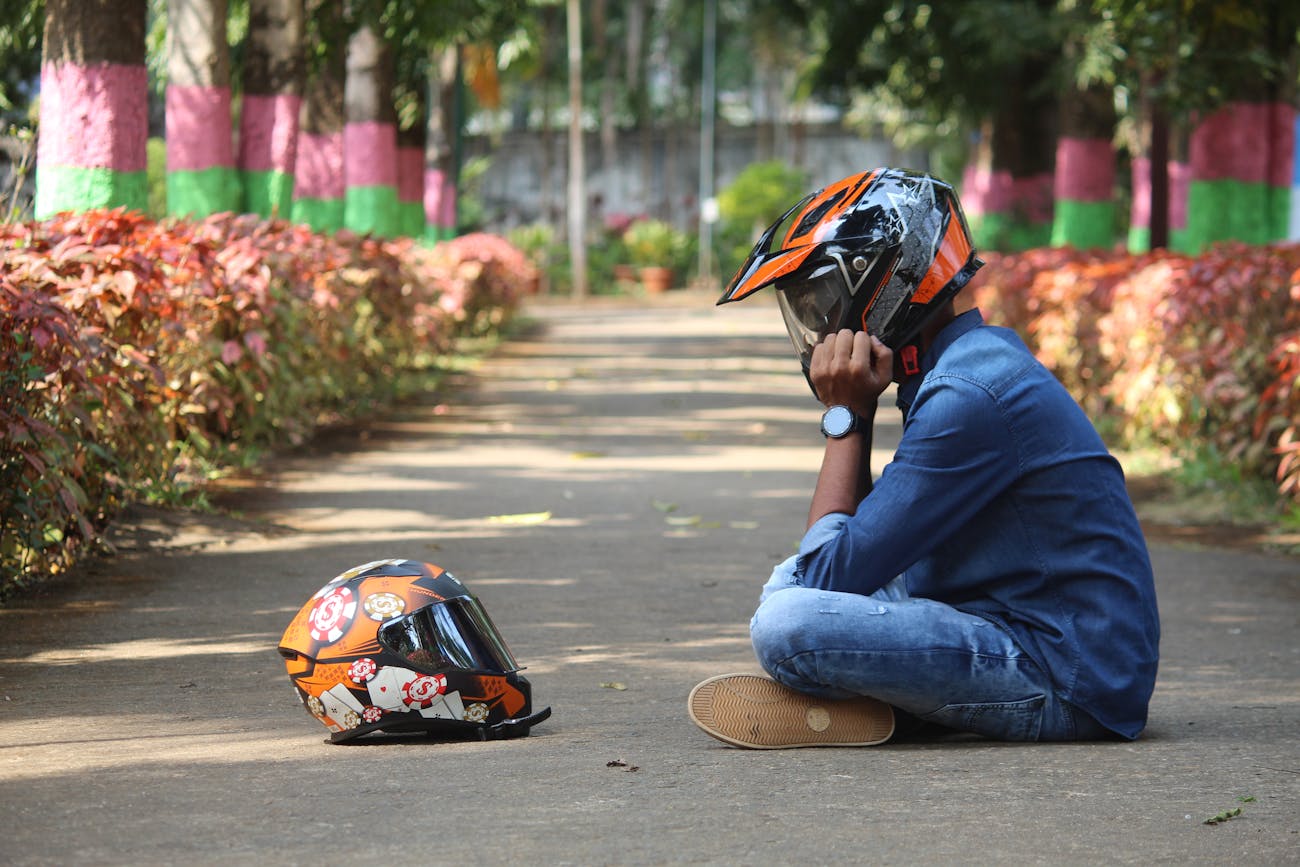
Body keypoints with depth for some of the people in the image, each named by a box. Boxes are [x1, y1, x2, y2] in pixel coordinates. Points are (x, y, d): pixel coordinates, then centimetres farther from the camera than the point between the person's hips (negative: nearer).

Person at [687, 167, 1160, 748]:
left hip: (1070, 689, -11)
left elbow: (831, 574, -14)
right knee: (792, 583, 21)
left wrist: (845, 417, -7)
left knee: (786, 624, -26)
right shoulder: (988, 355, 13)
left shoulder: (966, 397, -19)